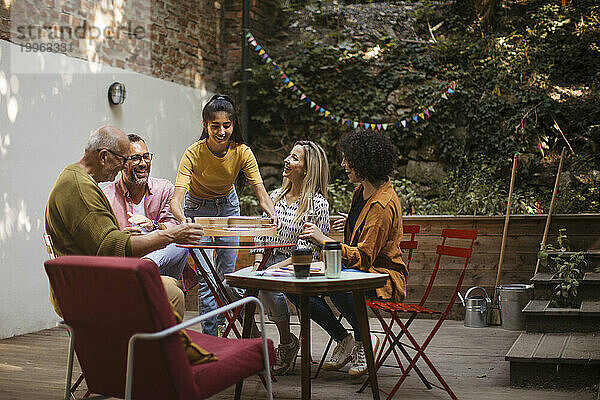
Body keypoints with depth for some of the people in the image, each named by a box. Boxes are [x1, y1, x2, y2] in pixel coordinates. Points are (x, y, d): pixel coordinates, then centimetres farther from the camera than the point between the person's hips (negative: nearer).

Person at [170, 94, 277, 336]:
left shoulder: (242, 152, -24)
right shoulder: (193, 154, -31)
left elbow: (261, 191, -29)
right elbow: (176, 200, -39)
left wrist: (271, 213, -50)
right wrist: (183, 220, -60)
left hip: (228, 205, 3)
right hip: (198, 208, -3)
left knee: (227, 272, 7)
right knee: (205, 275, -11)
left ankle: (221, 319, 33)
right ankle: (209, 336, -1)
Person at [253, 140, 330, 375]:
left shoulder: (318, 204, -7)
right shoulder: (275, 196, 12)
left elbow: (306, 250, -12)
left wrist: (277, 267, -22)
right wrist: (258, 264, -6)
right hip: (271, 261, 5)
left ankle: (287, 342, -10)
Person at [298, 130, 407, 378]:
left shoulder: (383, 205, -23)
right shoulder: (363, 190, 6)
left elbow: (363, 258, -25)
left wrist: (324, 240, -28)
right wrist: (352, 225, 23)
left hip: (383, 276, -9)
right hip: (355, 269, 9)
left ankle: (363, 340, -12)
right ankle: (343, 339, 3)